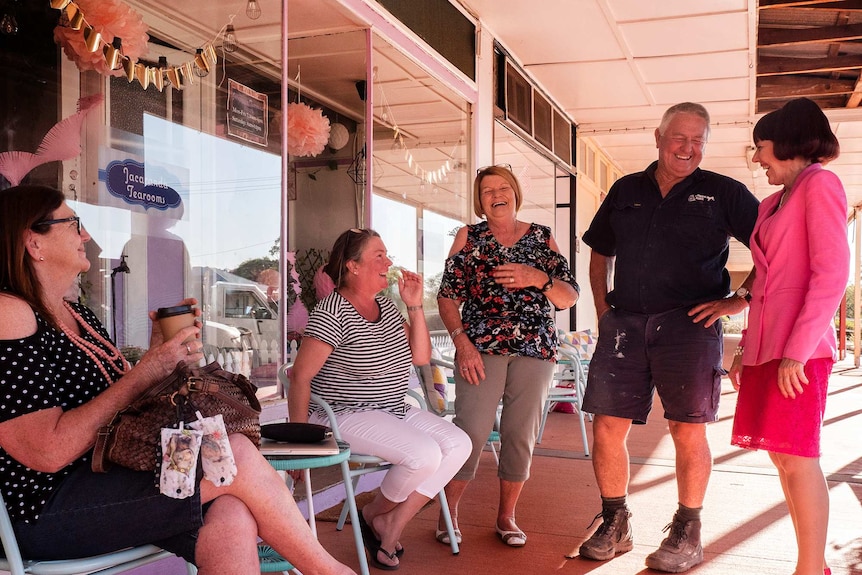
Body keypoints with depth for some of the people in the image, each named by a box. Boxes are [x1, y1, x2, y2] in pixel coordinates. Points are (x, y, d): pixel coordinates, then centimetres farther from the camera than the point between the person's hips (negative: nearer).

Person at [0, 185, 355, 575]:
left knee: (233, 519, -21)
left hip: (112, 474, 8)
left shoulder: (77, 315, 15)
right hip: (49, 509, -8)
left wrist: (159, 354, 1)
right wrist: (146, 373, -16)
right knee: (236, 453, -19)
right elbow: (50, 452, -21)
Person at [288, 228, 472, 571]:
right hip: (347, 416, -9)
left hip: (394, 411, 9)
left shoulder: (386, 305, 8)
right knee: (425, 454, -26)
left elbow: (421, 357, 8)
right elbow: (300, 377, -17)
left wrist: (415, 306, -3)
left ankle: (392, 523, 1)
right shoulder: (332, 313, -17)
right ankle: (374, 515, 5)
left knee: (459, 445, -8)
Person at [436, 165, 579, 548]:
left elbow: (569, 298, 6)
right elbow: (448, 296, 2)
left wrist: (539, 279, -14)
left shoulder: (542, 237, 11)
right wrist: (462, 343, -10)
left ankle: (506, 516, 19)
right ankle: (449, 512, 7)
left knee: (521, 434, 4)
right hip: (481, 348, -2)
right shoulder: (468, 238, 7)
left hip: (535, 348, 2)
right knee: (471, 431, -9)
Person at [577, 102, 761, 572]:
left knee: (688, 431, -1)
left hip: (689, 323, -3)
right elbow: (600, 253, 23)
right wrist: (602, 308, 12)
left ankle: (687, 534, 17)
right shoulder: (626, 191, 15)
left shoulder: (723, 193, 5)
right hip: (624, 324, 3)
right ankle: (614, 525, 18)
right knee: (607, 426, 1)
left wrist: (741, 300, -4)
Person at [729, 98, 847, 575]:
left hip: (798, 351, -8)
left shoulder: (819, 185, -3)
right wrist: (746, 348, 15)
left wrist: (797, 350, -18)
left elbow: (832, 272, -13)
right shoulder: (771, 205, 20)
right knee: (783, 458, 9)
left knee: (796, 459, -7)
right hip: (765, 348, 8)